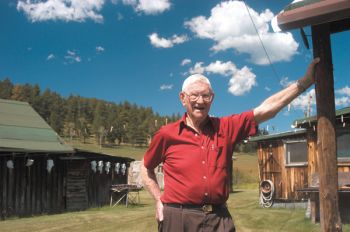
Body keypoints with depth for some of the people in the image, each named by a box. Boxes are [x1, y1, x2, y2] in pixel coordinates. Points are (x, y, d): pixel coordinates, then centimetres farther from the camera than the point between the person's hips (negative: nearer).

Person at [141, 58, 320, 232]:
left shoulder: (226, 128, 4)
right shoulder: (166, 134, 0)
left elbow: (265, 110, -2)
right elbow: (146, 169, 14)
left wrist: (305, 81, -5)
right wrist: (159, 200, 4)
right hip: (178, 217, -1)